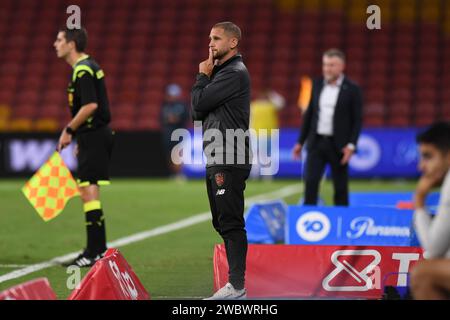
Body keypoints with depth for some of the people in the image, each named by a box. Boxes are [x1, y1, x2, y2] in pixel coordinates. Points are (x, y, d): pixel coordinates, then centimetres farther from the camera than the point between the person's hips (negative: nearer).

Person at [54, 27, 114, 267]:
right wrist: (79, 137, 23)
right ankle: (97, 249, 18)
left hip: (93, 137, -10)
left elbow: (90, 105, -24)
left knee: (88, 191, -10)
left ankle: (95, 252, -11)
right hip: (94, 136, 10)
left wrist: (68, 130, -16)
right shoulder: (86, 67, 16)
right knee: (88, 192, 13)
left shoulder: (83, 70, -15)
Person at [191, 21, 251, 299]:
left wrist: (202, 76, 2)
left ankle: (237, 286, -11)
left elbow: (199, 103, -15)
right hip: (216, 159, 10)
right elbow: (198, 111, 17)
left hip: (229, 160, -10)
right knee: (223, 222, 12)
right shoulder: (221, 72, 21)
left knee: (230, 222, -10)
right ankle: (236, 282, 17)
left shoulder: (234, 73, -11)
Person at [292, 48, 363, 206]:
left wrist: (351, 145, -16)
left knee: (340, 187, 3)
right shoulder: (317, 84, 8)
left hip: (338, 145, -3)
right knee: (310, 181, -8)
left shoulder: (352, 89, -5)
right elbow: (309, 114, 14)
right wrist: (300, 142, 12)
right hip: (316, 142, 3)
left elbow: (357, 120, -5)